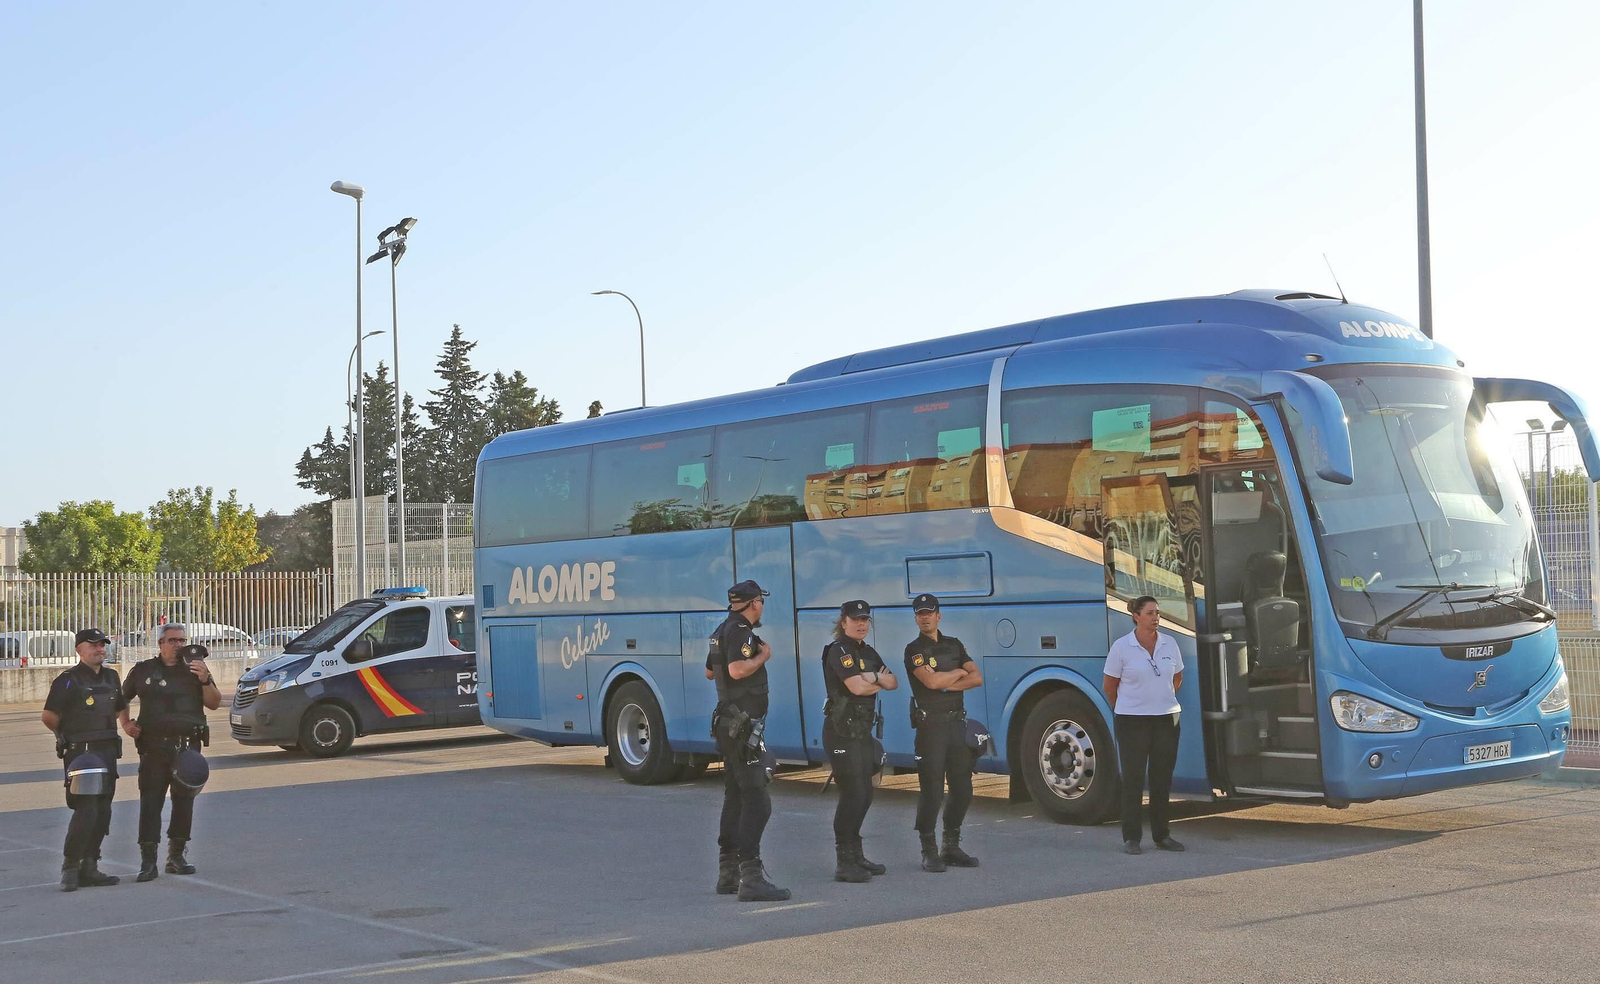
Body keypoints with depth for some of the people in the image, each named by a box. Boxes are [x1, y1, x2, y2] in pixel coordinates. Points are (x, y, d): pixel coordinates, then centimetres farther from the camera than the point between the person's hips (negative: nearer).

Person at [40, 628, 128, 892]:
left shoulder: (111, 678, 13)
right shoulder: (68, 680, -9)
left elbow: (120, 709, 29)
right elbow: (48, 717, -12)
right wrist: (68, 735, 1)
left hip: (107, 751, 7)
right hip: (81, 753, -7)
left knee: (103, 812, 8)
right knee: (86, 810, -13)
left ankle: (89, 868, 14)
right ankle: (70, 868, -5)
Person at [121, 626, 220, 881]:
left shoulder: (195, 668, 11)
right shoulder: (143, 670, 9)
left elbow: (214, 703, 5)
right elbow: (122, 700, 20)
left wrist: (205, 680, -11)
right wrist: (126, 724, 3)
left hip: (188, 745, 2)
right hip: (153, 746, -1)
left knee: (184, 800, 4)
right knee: (150, 801, -6)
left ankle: (176, 855, 15)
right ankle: (148, 861, -4)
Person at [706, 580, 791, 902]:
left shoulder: (723, 630, 15)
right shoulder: (741, 631, -15)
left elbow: (710, 671, 29)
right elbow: (738, 670, -31)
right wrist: (762, 656, -15)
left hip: (728, 723, 11)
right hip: (742, 727, -11)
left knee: (735, 797, 15)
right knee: (757, 800, -12)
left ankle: (728, 873, 21)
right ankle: (751, 878, -16)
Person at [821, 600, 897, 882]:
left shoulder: (868, 653, 18)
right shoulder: (838, 650, -10)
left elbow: (893, 683, 9)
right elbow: (856, 686, -21)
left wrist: (874, 677, -12)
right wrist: (880, 683, -1)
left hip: (862, 730, 9)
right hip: (842, 730, -9)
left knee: (865, 796, 12)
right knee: (852, 794, -13)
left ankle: (855, 855, 22)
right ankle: (844, 863, -10)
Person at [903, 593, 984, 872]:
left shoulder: (954, 645, 15)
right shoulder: (914, 650, -3)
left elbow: (977, 678, 6)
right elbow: (931, 680, -18)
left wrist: (948, 684, -9)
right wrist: (959, 673, -2)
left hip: (957, 723, 6)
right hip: (931, 724, -6)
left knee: (962, 789, 8)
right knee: (931, 791, -5)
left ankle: (952, 847, 19)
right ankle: (929, 851, 3)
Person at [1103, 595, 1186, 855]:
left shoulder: (1169, 644, 5)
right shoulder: (1121, 647, -7)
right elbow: (1109, 686, 2)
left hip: (1167, 719, 4)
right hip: (1132, 721, -4)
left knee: (1162, 779, 8)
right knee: (1133, 779, -1)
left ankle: (1161, 835, 17)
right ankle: (1130, 838, 5)